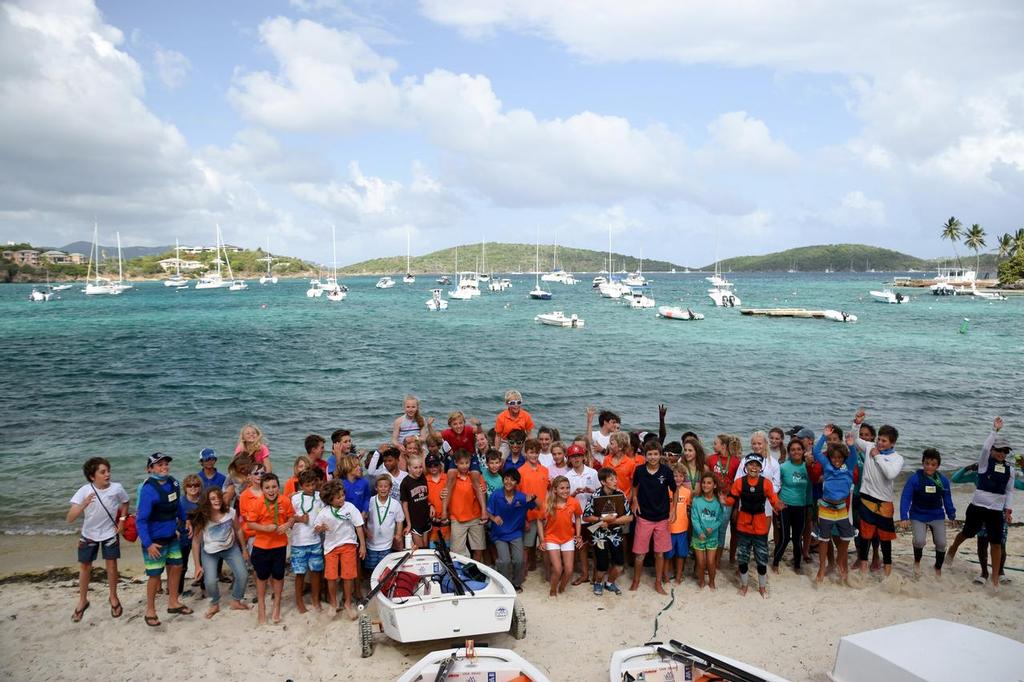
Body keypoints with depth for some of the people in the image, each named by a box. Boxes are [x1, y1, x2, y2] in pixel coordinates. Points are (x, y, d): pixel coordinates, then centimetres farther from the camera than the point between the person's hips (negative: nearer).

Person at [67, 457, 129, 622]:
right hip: (88, 534, 0)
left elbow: (125, 503, 5)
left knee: (111, 565, 6)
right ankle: (82, 601, 30)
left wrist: (122, 520, -6)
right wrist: (84, 505, -46)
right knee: (85, 567, 11)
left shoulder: (117, 488, -20)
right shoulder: (84, 491, -25)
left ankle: (113, 598, 27)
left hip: (110, 533, 0)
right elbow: (70, 519, -31)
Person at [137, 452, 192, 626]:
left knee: (176, 567, 16)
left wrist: (185, 520, 22)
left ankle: (173, 603, 33)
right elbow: (141, 520, -24)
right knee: (155, 574, 3)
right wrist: (148, 544, -27)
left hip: (171, 536, 7)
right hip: (154, 540, -7)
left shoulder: (173, 483, -3)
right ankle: (150, 611, 21)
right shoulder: (148, 490, -24)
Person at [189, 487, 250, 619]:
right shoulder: (202, 518, -23)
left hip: (231, 548, 2)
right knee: (210, 581, -14)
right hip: (209, 552, -2)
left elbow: (238, 530, -3)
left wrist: (244, 549, 6)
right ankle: (215, 605, 17)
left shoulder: (230, 512, -20)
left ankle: (236, 602, 23)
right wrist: (198, 565, -12)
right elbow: (196, 541, -14)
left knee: (242, 575, -4)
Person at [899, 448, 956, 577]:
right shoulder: (915, 478, -15)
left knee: (941, 543, -4)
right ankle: (917, 562, 14)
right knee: (919, 541, -19)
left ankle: (938, 568, 25)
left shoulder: (943, 480, -6)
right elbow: (905, 498, -15)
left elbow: (947, 499, 7)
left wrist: (951, 516, 11)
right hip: (918, 516, -3)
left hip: (937, 517, 3)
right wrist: (904, 518, -21)